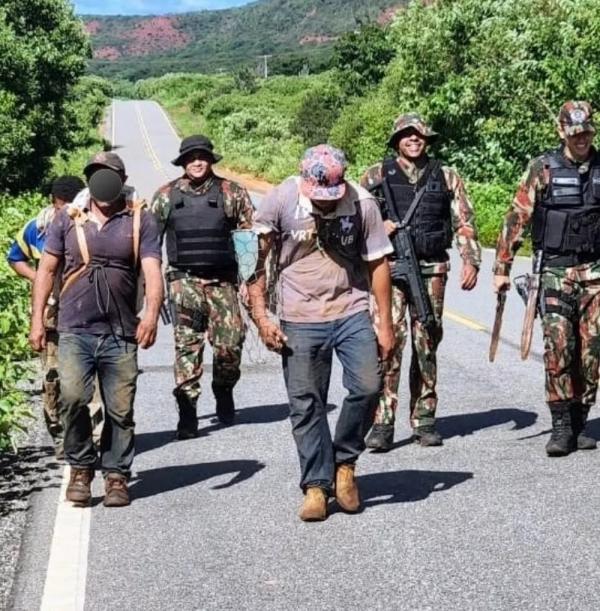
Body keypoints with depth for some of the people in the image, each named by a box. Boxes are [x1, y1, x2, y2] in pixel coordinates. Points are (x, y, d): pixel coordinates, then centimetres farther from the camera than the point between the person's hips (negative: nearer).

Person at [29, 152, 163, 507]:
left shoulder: (140, 221, 3)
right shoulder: (68, 219, 8)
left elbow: (153, 271, -7)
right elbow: (47, 270, 12)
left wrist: (152, 314, -23)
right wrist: (37, 319, 5)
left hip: (121, 334, 0)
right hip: (75, 331, 0)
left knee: (120, 410, 3)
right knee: (73, 397, -16)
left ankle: (117, 476, 18)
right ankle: (81, 467, 4)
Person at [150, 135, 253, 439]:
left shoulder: (231, 192, 3)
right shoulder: (166, 195, 7)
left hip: (222, 280, 0)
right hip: (184, 280, 0)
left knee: (231, 343, -3)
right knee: (187, 345, -6)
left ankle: (224, 393, 25)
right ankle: (187, 413, -4)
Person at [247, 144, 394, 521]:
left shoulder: (362, 203, -7)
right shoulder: (280, 201, -9)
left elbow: (378, 263, 0)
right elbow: (256, 261, -2)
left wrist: (385, 324, 0)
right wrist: (261, 318, -7)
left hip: (352, 314, 1)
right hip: (300, 320, 0)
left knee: (368, 386, -12)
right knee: (306, 405, 2)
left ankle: (344, 461, 11)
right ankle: (316, 485, 14)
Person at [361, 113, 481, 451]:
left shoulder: (446, 177, 11)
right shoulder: (378, 176, 7)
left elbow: (464, 222, 9)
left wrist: (471, 261, -3)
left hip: (431, 270, 2)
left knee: (427, 344, 6)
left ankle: (424, 419, 16)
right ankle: (383, 423, -10)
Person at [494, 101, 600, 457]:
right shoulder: (543, 169, 0)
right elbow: (517, 218, 0)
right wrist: (502, 268, -4)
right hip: (556, 271, -2)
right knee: (557, 347, -10)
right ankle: (561, 427, -4)